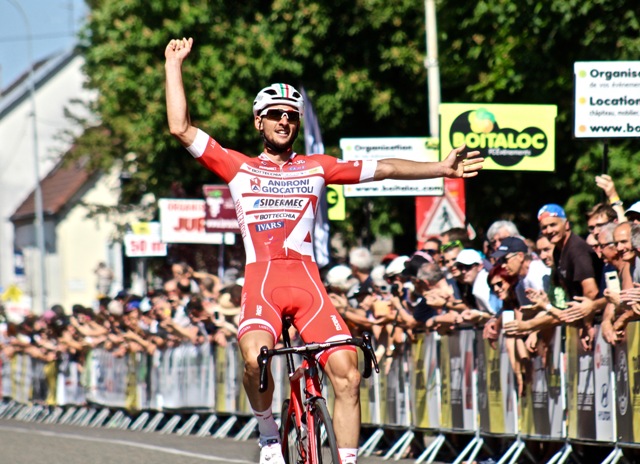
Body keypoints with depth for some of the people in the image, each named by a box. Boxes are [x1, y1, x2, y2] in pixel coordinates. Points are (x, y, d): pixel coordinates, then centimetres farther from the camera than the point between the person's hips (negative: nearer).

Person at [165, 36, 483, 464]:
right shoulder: (238, 167, 15)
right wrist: (174, 66, 11)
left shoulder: (317, 168, 19)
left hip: (306, 280, 2)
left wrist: (442, 169, 14)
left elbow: (383, 169, 19)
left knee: (347, 374, -13)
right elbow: (181, 128, 10)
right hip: (261, 280, -2)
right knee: (256, 358, -31)